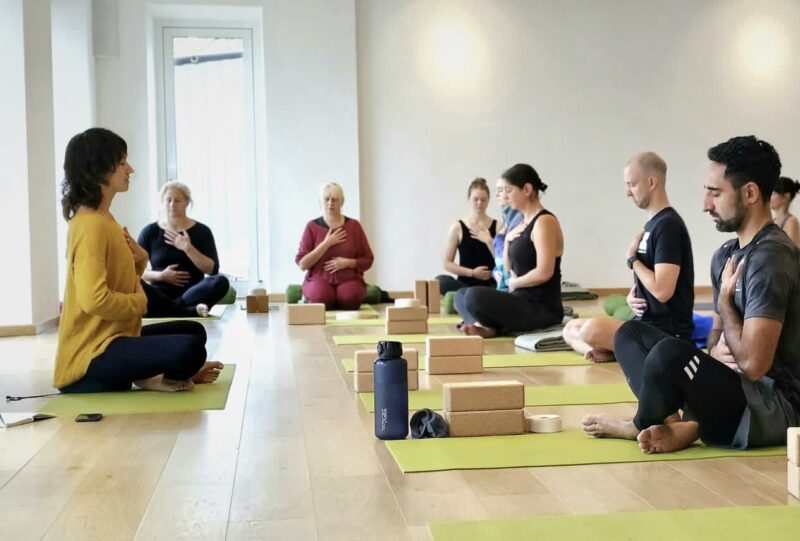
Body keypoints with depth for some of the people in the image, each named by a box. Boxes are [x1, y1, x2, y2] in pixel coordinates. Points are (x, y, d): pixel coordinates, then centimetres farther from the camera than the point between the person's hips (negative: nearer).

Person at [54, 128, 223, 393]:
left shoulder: (103, 219, 12)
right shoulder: (90, 224, -19)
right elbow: (94, 300, -28)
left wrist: (139, 262, -2)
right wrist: (140, 301, -10)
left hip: (112, 336, 11)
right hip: (91, 353, -11)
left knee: (193, 331, 22)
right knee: (188, 349, -30)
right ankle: (152, 379, -2)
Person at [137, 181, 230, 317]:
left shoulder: (201, 231, 7)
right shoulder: (149, 232, 8)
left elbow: (213, 270, -3)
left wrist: (188, 248, -13)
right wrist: (160, 275, -12)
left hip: (191, 292, 0)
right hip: (160, 294, 0)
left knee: (221, 282, -31)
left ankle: (172, 310, -34)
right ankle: (189, 311, -39)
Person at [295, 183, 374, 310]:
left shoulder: (354, 225, 5)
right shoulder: (312, 227, 2)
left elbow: (367, 260, 8)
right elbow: (302, 264, -4)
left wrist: (347, 262, -12)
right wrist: (326, 244, -12)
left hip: (349, 279, 1)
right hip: (319, 279, -1)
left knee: (350, 298, -34)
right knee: (321, 298, -35)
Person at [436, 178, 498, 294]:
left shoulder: (497, 226, 8)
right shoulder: (457, 227, 6)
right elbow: (447, 263, 3)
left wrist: (488, 241, -9)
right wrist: (472, 272, -8)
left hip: (489, 285, -1)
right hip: (465, 283, 1)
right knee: (441, 281, -32)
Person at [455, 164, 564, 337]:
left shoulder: (544, 221, -13)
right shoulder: (523, 223, 14)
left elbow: (544, 273, -23)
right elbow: (510, 268, 21)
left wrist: (514, 283, -6)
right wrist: (508, 241, 4)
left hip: (542, 308, -10)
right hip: (524, 300, 10)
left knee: (475, 296, -30)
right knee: (462, 295, 17)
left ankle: (491, 328, -2)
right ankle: (486, 327, -10)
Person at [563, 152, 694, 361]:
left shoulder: (668, 225, -16)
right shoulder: (652, 224, 14)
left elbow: (663, 290, -24)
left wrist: (633, 258, -9)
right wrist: (632, 296, 1)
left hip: (667, 331, -10)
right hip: (647, 324, 10)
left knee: (593, 329, -32)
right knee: (571, 329, 10)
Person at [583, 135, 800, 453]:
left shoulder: (771, 258, -20)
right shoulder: (726, 255, 9)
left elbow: (753, 364, -28)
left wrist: (724, 301, -12)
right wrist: (716, 352, -6)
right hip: (740, 391, 10)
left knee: (672, 353, -34)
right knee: (631, 333, 11)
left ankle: (641, 427, -1)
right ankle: (679, 425, -13)